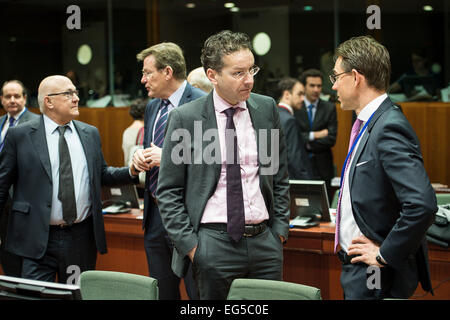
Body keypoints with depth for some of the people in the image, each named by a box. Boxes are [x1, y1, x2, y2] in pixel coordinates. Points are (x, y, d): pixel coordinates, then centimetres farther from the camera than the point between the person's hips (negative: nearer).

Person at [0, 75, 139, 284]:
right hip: (38, 239, -3)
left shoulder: (90, 134, 10)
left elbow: (101, 174, 16)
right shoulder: (20, 135, -1)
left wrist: (131, 172, -2)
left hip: (82, 237, 4)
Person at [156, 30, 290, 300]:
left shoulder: (267, 109, 5)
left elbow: (279, 176, 13)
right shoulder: (184, 119, -5)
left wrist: (280, 229, 7)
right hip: (214, 244, -3)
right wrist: (189, 244, -7)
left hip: (265, 240, 3)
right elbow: (168, 192, -1)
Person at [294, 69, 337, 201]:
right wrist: (313, 135, -12)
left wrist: (307, 143, -9)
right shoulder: (295, 108, 2)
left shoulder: (329, 108, 6)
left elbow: (331, 139, -3)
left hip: (322, 167, 1)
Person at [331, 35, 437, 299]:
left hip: (376, 277, -9)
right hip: (356, 268, 9)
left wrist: (385, 255, -20)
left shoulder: (390, 128, -20)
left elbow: (422, 205, -29)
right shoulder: (367, 125, 11)